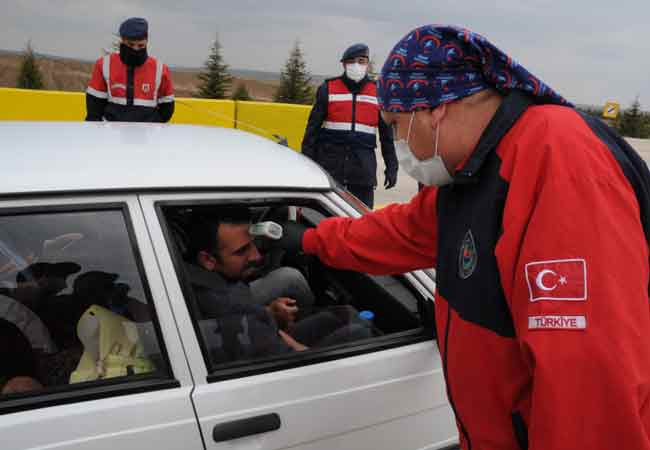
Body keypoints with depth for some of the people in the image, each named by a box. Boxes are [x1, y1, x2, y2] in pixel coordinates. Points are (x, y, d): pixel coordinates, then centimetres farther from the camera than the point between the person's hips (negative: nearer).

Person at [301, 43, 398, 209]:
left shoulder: (378, 93, 9)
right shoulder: (328, 89, 6)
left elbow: (387, 133, 12)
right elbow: (313, 127, 5)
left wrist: (391, 167, 7)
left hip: (363, 167, 1)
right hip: (330, 163, -1)